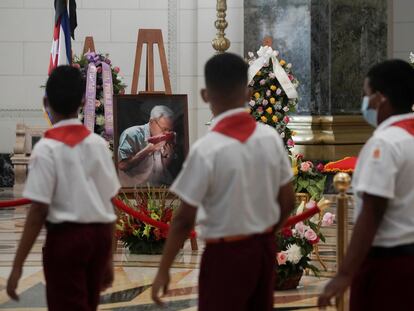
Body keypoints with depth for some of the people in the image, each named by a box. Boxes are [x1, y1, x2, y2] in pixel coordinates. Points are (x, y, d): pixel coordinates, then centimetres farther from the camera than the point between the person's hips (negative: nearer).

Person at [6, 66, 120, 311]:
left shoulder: (47, 148, -9)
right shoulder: (98, 144, 7)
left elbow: (39, 211, -13)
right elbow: (109, 205, 9)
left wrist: (18, 265, -10)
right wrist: (109, 258, 17)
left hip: (65, 237, -6)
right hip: (100, 234, 6)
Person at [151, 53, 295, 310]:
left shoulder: (206, 149, -18)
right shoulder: (271, 137, -2)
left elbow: (185, 220, -15)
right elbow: (288, 201, 5)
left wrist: (164, 270, -6)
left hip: (226, 253, -5)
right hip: (265, 247, 6)